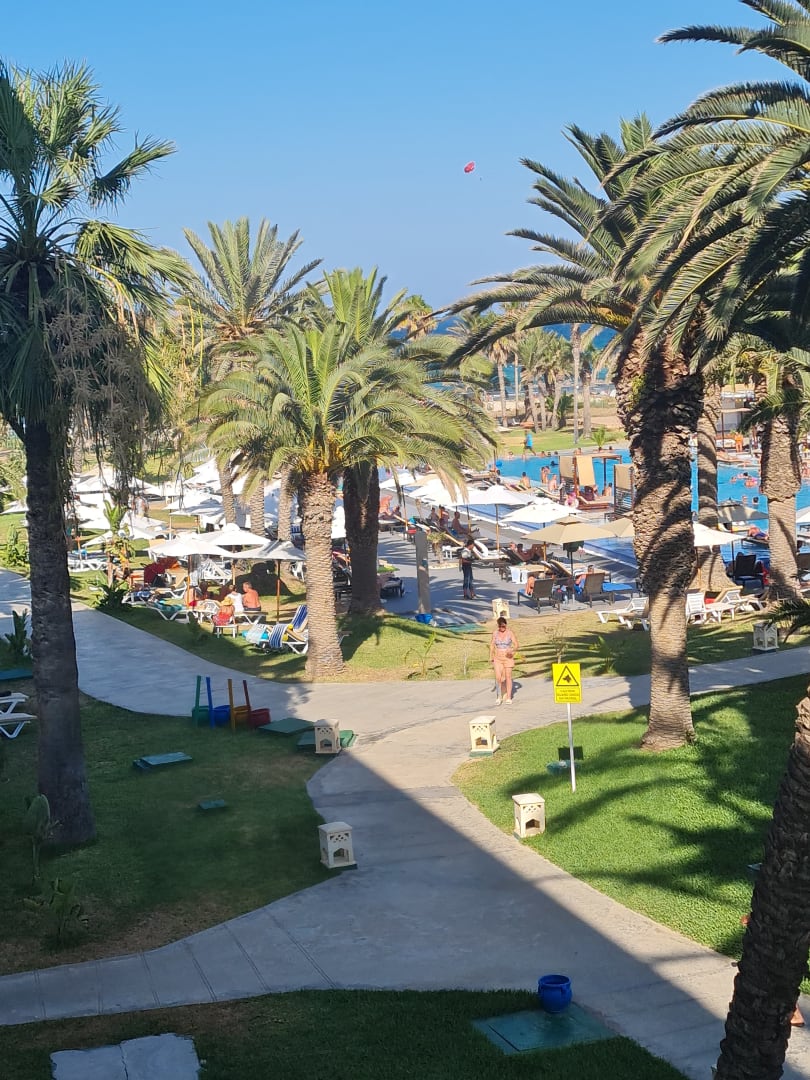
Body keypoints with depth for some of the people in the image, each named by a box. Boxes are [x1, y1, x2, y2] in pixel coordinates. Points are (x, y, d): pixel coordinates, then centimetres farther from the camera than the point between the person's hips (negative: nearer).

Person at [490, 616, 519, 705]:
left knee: (508, 677, 2)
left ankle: (508, 697, 11)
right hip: (498, 658, 2)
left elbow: (517, 645, -10)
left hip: (508, 658, -2)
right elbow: (492, 645, 9)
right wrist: (491, 657, 4)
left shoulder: (510, 633, -8)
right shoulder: (495, 633, 0)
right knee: (498, 678, -7)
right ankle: (499, 696, 10)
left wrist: (512, 650, -31)